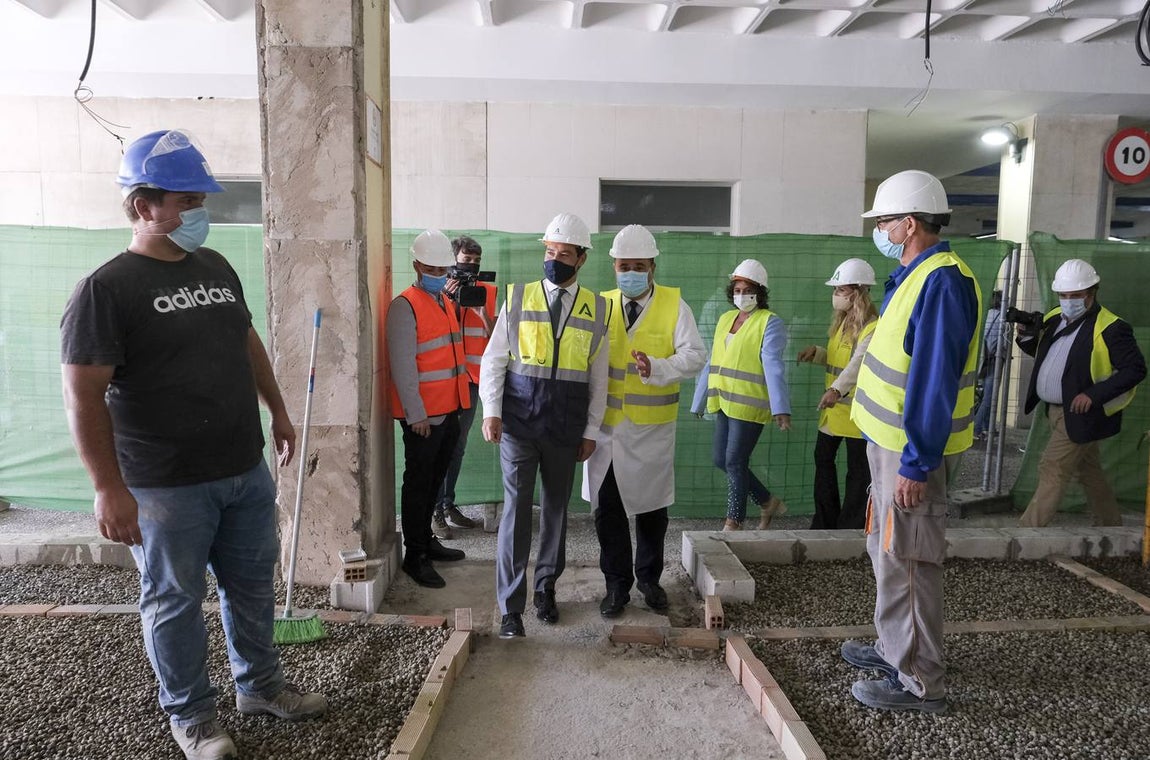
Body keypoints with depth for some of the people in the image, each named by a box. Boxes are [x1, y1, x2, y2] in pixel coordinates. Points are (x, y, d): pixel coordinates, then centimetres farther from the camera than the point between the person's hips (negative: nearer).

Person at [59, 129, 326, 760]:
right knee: (175, 602, 11)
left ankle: (260, 685, 38)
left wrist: (278, 412, 21)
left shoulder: (216, 268, 7)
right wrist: (109, 488, -19)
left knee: (253, 588, 18)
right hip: (167, 488, -6)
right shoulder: (106, 289, -13)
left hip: (247, 471, 6)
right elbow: (84, 394, -16)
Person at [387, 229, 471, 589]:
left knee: (435, 479, 17)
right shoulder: (404, 306, -12)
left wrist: (457, 404, 16)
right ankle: (414, 556, 12)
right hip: (422, 415, -8)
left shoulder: (445, 302, 14)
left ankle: (425, 539, 32)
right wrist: (417, 414, -18)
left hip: (448, 410, 8)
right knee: (418, 483, 1)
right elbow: (403, 366, -17)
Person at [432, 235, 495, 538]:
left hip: (473, 378, 5)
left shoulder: (487, 291, 8)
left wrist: (484, 312, -14)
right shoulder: (442, 290, -4)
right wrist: (450, 300, -19)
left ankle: (448, 504, 25)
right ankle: (436, 512, 3)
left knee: (459, 445, 13)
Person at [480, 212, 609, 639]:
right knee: (515, 509, -3)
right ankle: (511, 607, 7)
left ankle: (546, 589, 31)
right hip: (518, 424, -1)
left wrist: (591, 431, 4)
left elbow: (598, 378, 6)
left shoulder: (596, 310, 4)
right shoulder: (518, 299, 1)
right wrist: (491, 411, -9)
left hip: (566, 428, 2)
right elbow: (493, 360, 1)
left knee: (556, 508, 12)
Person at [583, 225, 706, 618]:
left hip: (653, 427, -1)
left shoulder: (674, 304, -2)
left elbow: (694, 356, -7)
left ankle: (649, 577, 34)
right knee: (607, 509, 4)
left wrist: (656, 368, -26)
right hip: (607, 424, 1)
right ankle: (617, 583, 21)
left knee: (651, 506, 14)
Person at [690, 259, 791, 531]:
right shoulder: (725, 319, 14)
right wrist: (700, 400, 20)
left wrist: (781, 408, -30)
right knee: (720, 459, 12)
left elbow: (773, 366, -21)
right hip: (725, 402, 8)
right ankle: (768, 501, 29)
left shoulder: (770, 323, -8)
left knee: (735, 462, -2)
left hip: (749, 405, -8)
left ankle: (734, 522, 16)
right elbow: (712, 362, 17)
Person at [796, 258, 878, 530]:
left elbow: (859, 363, -34)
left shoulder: (872, 328, -19)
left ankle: (850, 528, 15)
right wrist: (816, 353, 0)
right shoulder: (842, 322, 10)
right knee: (823, 458, 15)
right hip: (833, 409, 9)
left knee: (858, 471, 4)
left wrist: (837, 389, -48)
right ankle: (824, 523, 28)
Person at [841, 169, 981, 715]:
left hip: (911, 450, -10)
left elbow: (935, 381, -25)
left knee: (906, 561, 0)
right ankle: (895, 648, 36)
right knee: (887, 551, 20)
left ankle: (919, 682, 14)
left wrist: (915, 464, -25)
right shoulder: (913, 276, 12)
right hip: (890, 442, 10)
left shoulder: (941, 282, -20)